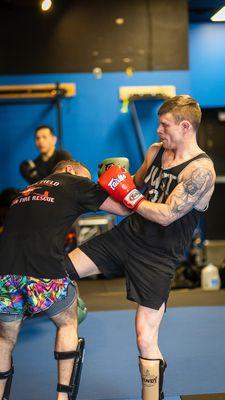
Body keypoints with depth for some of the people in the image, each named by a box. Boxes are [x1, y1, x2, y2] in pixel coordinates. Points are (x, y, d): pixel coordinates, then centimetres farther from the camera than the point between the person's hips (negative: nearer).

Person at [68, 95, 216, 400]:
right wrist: (115, 174, 4)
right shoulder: (155, 151, 5)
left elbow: (166, 215, -23)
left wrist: (128, 194, -15)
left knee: (146, 339, -4)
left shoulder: (201, 169, -17)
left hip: (158, 256, -6)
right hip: (127, 233, 7)